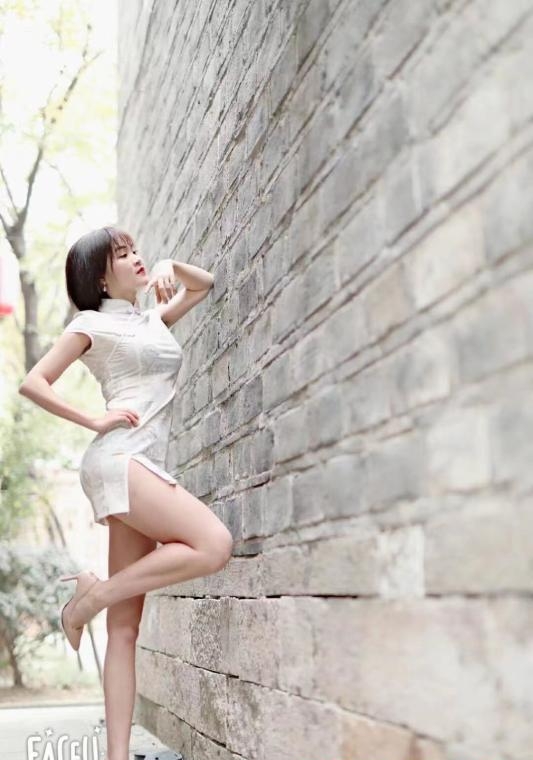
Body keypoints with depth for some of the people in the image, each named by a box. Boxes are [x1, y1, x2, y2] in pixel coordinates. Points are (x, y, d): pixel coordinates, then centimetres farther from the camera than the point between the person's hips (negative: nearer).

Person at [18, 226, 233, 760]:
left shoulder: (153, 320, 23)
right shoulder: (93, 323, 5)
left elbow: (205, 284, 37)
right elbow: (33, 382, 0)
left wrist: (170, 267, 18)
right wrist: (95, 421, -7)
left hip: (146, 466, 7)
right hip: (118, 460, -7)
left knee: (125, 626, 0)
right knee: (213, 545, -25)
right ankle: (90, 597, -12)